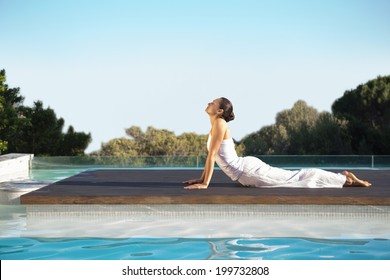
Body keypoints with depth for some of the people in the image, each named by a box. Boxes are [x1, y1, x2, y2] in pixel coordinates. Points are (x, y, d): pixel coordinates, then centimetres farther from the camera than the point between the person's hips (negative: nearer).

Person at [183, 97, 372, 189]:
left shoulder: (219, 124, -14)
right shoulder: (215, 126, 15)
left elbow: (212, 155, -20)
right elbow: (211, 156, 21)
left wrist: (205, 184, -21)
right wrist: (201, 178, 20)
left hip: (248, 170, -8)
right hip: (247, 169, 8)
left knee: (292, 179, -3)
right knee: (292, 178, 15)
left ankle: (344, 179, 4)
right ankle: (344, 178, 23)